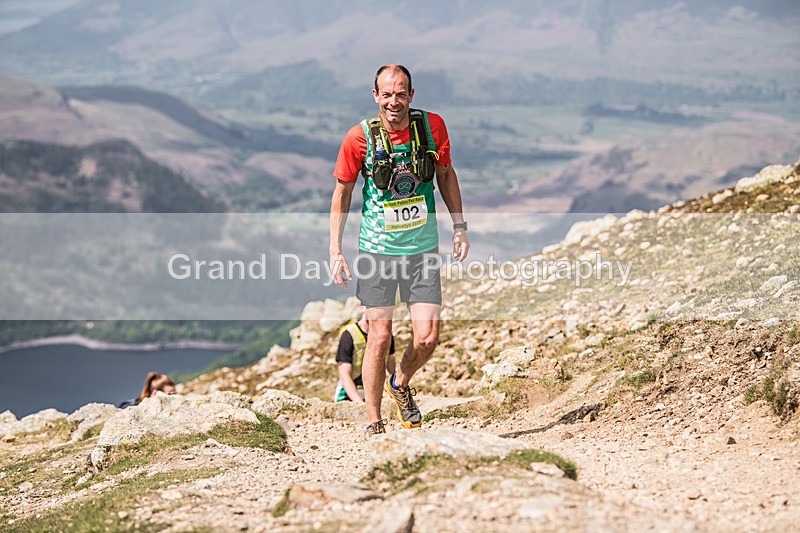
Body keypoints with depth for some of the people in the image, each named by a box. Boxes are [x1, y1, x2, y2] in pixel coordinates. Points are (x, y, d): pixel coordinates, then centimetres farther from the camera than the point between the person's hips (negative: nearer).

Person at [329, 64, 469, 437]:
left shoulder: (432, 126, -5)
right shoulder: (360, 137, -10)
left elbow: (446, 175, 11)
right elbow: (342, 193, 0)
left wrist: (459, 228, 9)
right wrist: (335, 251, -3)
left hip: (422, 248, 2)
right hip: (377, 249, -2)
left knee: (427, 338, -5)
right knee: (380, 337, -3)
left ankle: (401, 384, 27)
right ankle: (373, 423, 12)